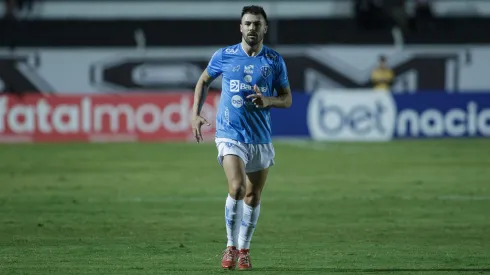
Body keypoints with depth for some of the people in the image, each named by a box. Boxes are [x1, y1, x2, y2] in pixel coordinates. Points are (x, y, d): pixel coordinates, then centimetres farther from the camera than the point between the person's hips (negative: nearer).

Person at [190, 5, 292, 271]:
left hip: (261, 139, 3)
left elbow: (287, 99, 6)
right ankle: (231, 246, -7)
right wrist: (196, 114, 5)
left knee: (253, 196, 10)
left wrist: (268, 101, -15)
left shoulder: (275, 61, 0)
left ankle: (244, 249, 28)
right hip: (230, 135, -3)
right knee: (237, 188, -21)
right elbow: (203, 81, 15)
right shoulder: (223, 56, -2)